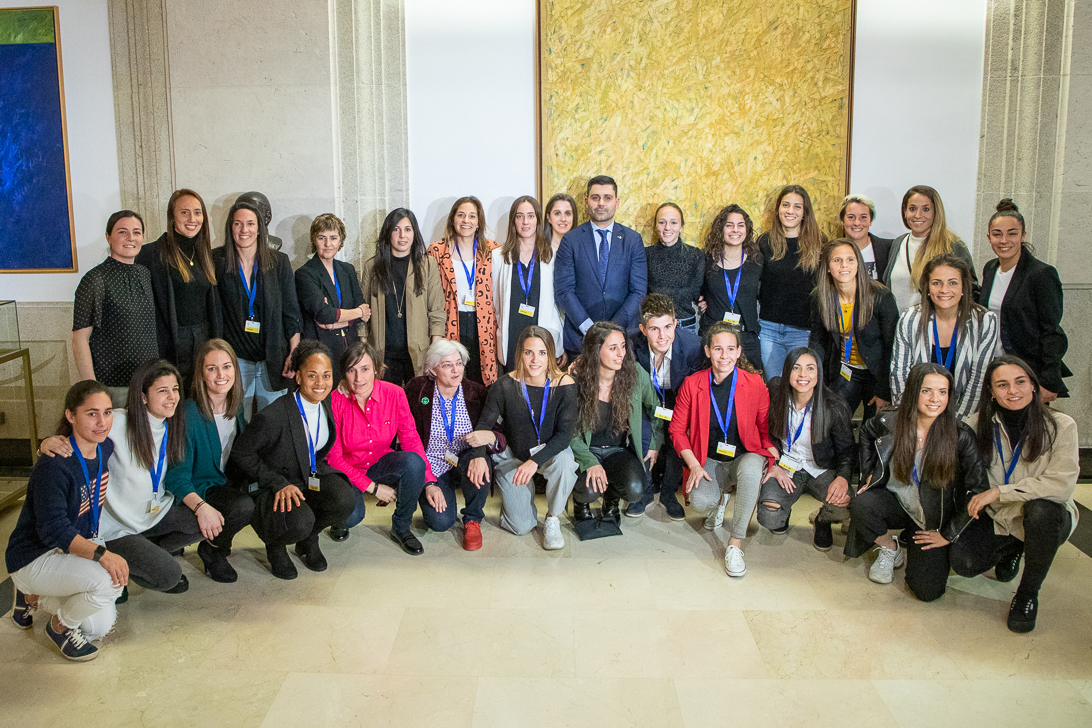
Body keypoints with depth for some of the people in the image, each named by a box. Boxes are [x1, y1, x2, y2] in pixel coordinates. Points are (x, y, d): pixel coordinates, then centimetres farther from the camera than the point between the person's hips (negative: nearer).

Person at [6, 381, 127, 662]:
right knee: (109, 581, -32)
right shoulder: (54, 466, -28)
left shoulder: (106, 449, -3)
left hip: (79, 546, 8)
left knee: (100, 628, 5)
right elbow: (53, 530, -33)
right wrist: (101, 554, -44)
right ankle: (59, 626, -1)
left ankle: (34, 597, 27)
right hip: (34, 558, -8)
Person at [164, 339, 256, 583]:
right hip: (199, 490, -8)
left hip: (229, 484, 8)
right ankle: (211, 550, -3)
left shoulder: (236, 406, 2)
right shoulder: (188, 414, -18)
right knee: (243, 506, -34)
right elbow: (176, 476, -19)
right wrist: (201, 506, -37)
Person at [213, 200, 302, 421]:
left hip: (274, 359, 1)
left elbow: (291, 311, 4)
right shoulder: (217, 261, 0)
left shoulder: (279, 262, 2)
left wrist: (294, 353, -2)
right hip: (235, 357, 0)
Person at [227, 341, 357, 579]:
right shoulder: (273, 416, -25)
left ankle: (308, 539, 7)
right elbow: (241, 453, -14)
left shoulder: (327, 405, -4)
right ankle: (275, 545, 4)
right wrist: (279, 483, -19)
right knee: (298, 523, -36)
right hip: (273, 488, -5)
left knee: (344, 500, -26)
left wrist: (318, 468, 2)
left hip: (311, 477, 6)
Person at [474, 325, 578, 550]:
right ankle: (521, 492, 29)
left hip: (550, 451, 0)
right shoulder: (505, 386, -17)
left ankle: (552, 519, -9)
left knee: (565, 461, -37)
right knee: (521, 527, -7)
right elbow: (484, 424, -11)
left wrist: (535, 461, -36)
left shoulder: (564, 385, -18)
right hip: (512, 455, 0)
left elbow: (564, 433, -21)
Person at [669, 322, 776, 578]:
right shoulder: (692, 384, -5)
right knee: (699, 499, -30)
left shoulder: (754, 383, -6)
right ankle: (720, 498, 14)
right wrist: (694, 465, -9)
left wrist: (776, 464, -11)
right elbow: (677, 429, 2)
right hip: (709, 460, 1)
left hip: (745, 456, -1)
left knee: (751, 468, -38)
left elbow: (767, 428, 4)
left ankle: (735, 543, -25)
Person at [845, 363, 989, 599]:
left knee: (928, 591, -16)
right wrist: (868, 473, 7)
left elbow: (978, 490, -12)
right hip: (895, 502, 2)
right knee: (860, 504, -32)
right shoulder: (889, 422, -11)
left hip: (932, 520, -2)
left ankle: (910, 546, 18)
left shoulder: (961, 436, -17)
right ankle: (890, 549, 2)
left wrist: (948, 534, -10)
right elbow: (865, 433, 15)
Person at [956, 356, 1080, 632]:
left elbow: (1060, 485, -23)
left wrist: (998, 491, -25)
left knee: (1040, 509, -38)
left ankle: (1028, 593, -12)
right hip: (997, 518, 3)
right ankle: (1012, 549, 18)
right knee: (963, 562, -21)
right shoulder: (979, 425, -6)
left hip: (1047, 518, -3)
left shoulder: (1060, 426, -15)